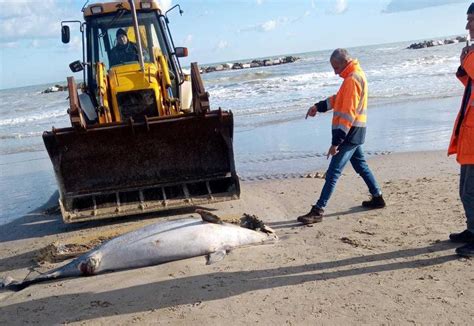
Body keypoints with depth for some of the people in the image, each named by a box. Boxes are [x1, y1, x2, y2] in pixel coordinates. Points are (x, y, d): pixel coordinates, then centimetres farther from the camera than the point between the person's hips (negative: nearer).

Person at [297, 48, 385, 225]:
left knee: (333, 172, -10)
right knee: (361, 166, 21)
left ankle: (318, 210, -8)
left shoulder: (352, 79, -19)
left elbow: (348, 114, -24)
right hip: (354, 132, 10)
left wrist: (336, 142, -24)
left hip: (350, 132, -10)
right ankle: (377, 198, 32)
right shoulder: (355, 75, 13)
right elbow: (338, 99, 21)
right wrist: (319, 106, 6)